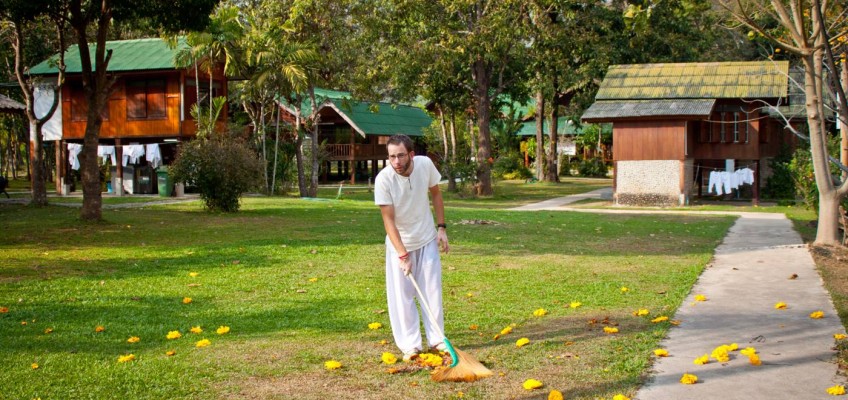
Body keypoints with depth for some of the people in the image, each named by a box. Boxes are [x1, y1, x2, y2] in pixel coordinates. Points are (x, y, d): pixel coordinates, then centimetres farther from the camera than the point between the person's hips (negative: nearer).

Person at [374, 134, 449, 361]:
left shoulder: (425, 165, -17)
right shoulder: (383, 179, -25)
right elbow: (389, 220, -22)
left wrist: (441, 228, -2)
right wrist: (402, 255, -26)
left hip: (427, 239, 3)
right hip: (399, 243, -2)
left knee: (432, 291, 7)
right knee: (402, 295, -1)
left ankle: (436, 339, 19)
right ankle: (410, 345, 9)